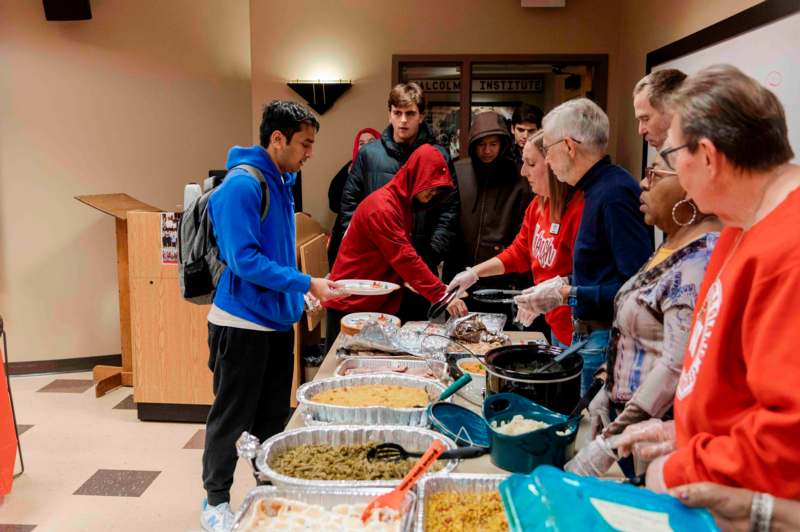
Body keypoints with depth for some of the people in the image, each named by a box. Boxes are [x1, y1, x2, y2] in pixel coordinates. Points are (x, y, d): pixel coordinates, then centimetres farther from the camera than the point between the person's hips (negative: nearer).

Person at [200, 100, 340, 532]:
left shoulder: (281, 181, 9)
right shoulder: (241, 184, -18)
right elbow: (244, 258, -24)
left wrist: (295, 298, 14)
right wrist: (306, 284, -23)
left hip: (277, 319, 8)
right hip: (242, 323, -8)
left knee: (273, 417, 17)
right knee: (231, 419, 7)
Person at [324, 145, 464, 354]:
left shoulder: (403, 204, 10)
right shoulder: (381, 207, -20)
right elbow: (405, 259, -25)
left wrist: (437, 287, -1)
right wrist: (441, 295, -24)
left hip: (378, 303, 9)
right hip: (351, 303, -9)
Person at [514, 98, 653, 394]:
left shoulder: (615, 194, -18)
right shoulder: (597, 189, 12)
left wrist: (569, 294, -19)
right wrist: (564, 284, 8)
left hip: (606, 342, -9)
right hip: (589, 336, 9)